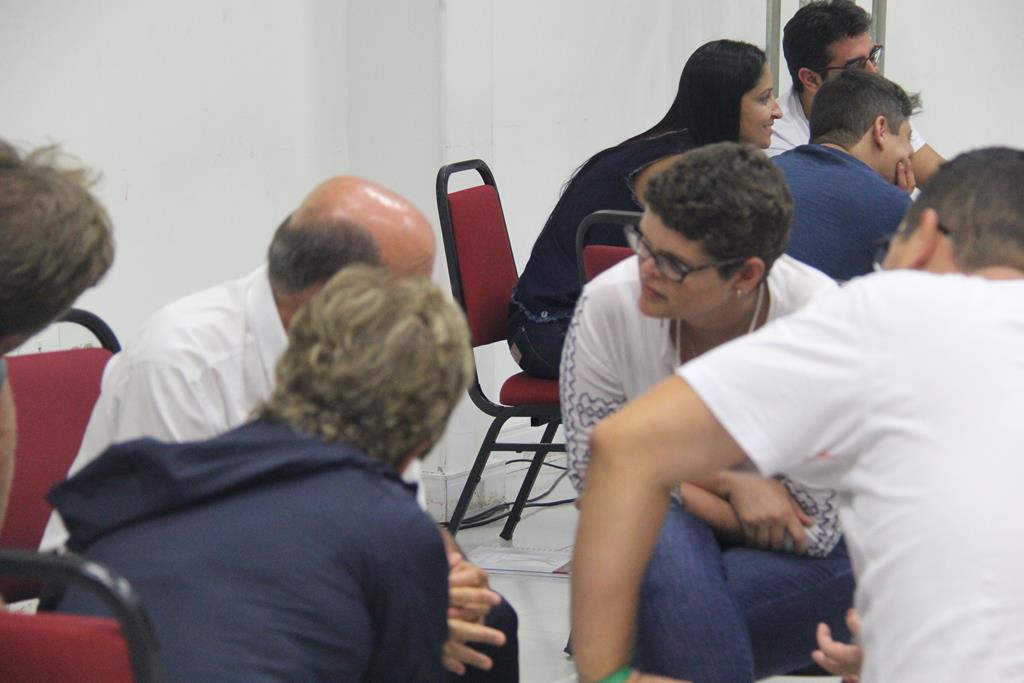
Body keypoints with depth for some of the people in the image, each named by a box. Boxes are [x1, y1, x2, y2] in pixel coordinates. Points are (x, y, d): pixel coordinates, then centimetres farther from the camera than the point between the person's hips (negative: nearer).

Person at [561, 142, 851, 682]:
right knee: (663, 536, -34)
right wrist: (726, 484, -18)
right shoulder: (610, 302, -19)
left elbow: (811, 531, -17)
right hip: (659, 536, 2)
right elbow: (591, 468, -8)